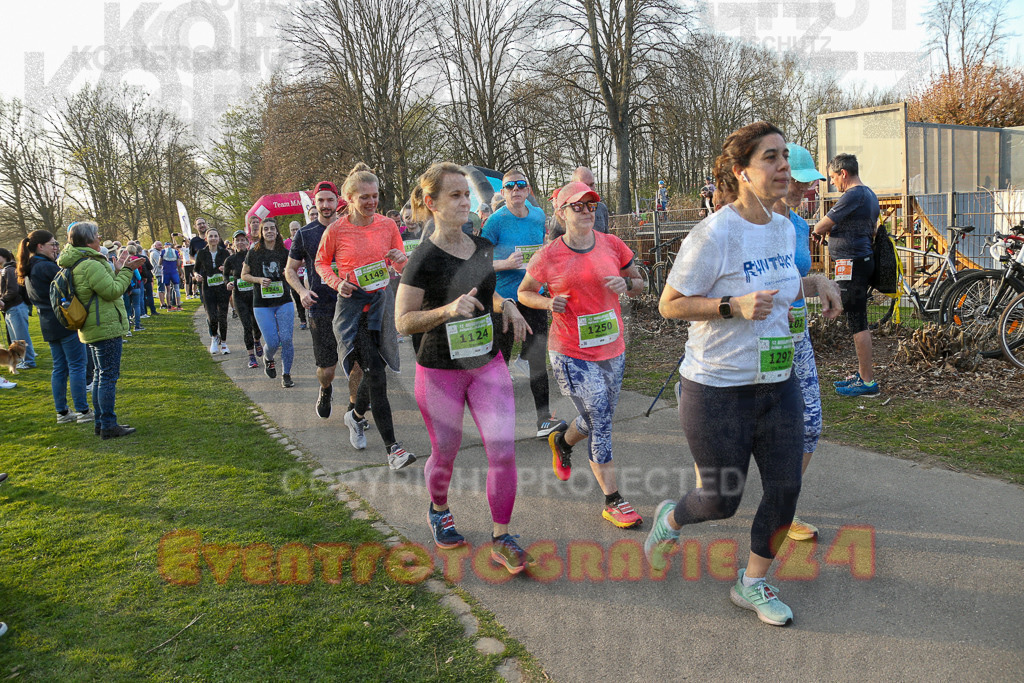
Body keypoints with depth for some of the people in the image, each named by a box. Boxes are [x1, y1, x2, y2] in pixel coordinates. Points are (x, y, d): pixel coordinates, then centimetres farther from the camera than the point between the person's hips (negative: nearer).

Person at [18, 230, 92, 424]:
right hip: (66, 322, -9)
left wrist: (58, 259, 9)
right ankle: (83, 411, 0)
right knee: (77, 366, -3)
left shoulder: (29, 271, 13)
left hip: (49, 325, 9)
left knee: (60, 368, 13)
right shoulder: (45, 267, -17)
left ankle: (62, 412, 17)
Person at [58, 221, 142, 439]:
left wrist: (116, 271, 9)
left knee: (101, 375, 17)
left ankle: (101, 422, 23)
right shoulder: (91, 265, -20)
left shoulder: (76, 264, 13)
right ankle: (109, 426, -2)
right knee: (109, 376, -6)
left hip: (93, 329, 10)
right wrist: (125, 271, -9)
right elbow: (112, 291, -19)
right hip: (106, 329, -10)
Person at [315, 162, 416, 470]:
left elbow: (402, 267, 12)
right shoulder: (336, 230, -5)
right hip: (352, 306, -4)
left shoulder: (387, 225, 3)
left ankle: (356, 416, 44)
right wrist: (336, 282, -9)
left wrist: (401, 259, -11)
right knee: (375, 373, -12)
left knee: (374, 371, 12)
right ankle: (392, 448, -10)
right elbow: (321, 262, 9)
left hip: (382, 301, 4)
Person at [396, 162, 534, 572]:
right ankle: (438, 511, 45)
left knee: (503, 450, -4)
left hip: (487, 364, 4)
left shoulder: (483, 248, 3)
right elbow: (402, 321, -13)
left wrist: (506, 305, 0)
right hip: (439, 373, -4)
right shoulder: (424, 258, -14)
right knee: (445, 454, 13)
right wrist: (447, 310, -28)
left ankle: (501, 539, 11)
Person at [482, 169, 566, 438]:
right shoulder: (497, 220, -10)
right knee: (500, 358, 8)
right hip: (504, 296, -4)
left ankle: (544, 419, 5)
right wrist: (506, 264, -24)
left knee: (538, 358, 1)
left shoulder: (538, 215, 5)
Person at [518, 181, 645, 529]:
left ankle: (562, 440, 52)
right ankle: (613, 501, 6)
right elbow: (524, 292, 7)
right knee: (600, 422, -8)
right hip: (572, 355, -4)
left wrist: (626, 285, -12)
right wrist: (548, 303, -14)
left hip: (612, 349, 5)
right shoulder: (548, 256, -8)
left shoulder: (612, 244, 0)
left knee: (599, 419, 19)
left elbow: (638, 283, 11)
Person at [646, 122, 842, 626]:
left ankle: (752, 584, 28)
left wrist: (808, 290, 4)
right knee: (722, 501, 5)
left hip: (778, 385, 7)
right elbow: (669, 305, -15)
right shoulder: (714, 234, -18)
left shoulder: (784, 229, 6)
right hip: (718, 391, -7)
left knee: (785, 489, 7)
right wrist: (734, 306, -27)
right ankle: (669, 518, 40)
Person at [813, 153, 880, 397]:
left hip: (852, 265, -11)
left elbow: (820, 228, -14)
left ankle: (868, 382, -3)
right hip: (864, 260, 11)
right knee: (859, 321, 16)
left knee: (857, 323, -7)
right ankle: (862, 374, 26)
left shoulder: (853, 196, -16)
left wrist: (823, 230, 9)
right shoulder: (869, 194, 16)